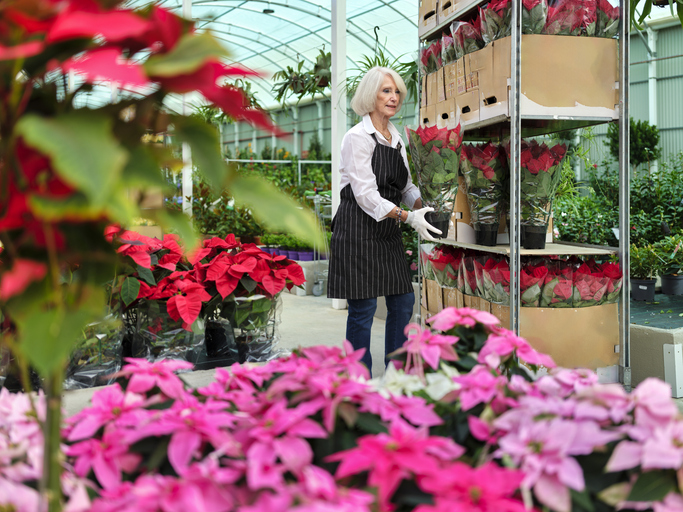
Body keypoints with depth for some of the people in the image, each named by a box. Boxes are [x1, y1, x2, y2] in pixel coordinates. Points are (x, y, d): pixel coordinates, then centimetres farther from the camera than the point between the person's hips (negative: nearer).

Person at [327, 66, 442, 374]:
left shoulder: (396, 139, 14)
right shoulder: (358, 137, -11)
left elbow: (405, 187, 17)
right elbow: (366, 195, -18)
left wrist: (424, 207, -3)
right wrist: (408, 217, -24)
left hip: (387, 231, 8)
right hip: (358, 230, -8)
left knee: (403, 300, 9)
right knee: (363, 308, -4)